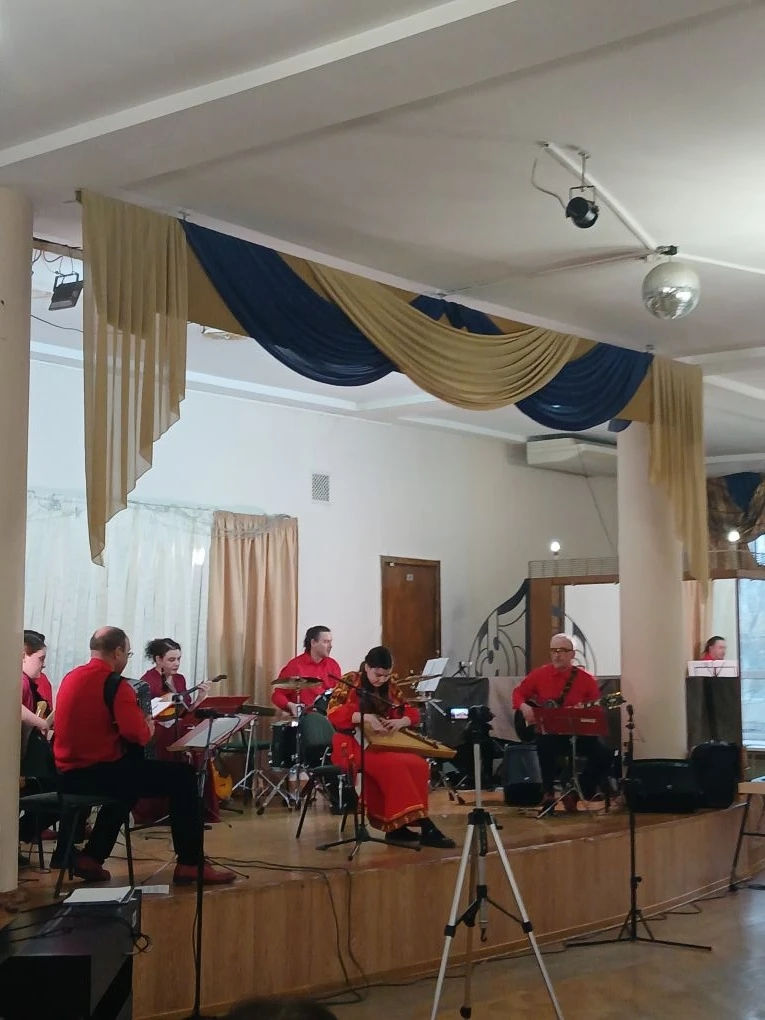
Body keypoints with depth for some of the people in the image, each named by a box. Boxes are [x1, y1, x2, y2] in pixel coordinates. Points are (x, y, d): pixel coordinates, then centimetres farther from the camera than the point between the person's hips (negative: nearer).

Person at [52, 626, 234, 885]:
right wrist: (149, 729, 0)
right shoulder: (114, 684, -13)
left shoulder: (71, 678, 11)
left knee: (129, 773, 36)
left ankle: (91, 857, 29)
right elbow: (136, 733, -23)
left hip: (68, 774, 9)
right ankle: (190, 864, -1)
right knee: (182, 775, -1)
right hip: (97, 772, -9)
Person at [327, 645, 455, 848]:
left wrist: (401, 721, -15)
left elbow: (412, 712, 10)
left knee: (418, 764, -23)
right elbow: (333, 714, -15)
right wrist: (363, 717, -31)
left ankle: (395, 825, -23)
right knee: (393, 764, -33)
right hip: (354, 745, -6)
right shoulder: (350, 682, -4)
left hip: (383, 745, 6)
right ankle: (424, 827, -34)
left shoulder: (390, 687, 12)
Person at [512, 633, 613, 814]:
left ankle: (576, 793, 0)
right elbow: (518, 692, 13)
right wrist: (524, 706, -8)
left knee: (604, 756, -22)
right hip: (549, 731, -1)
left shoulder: (585, 679, -1)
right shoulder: (539, 674, 3)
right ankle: (548, 793, -17)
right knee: (545, 744, -37)